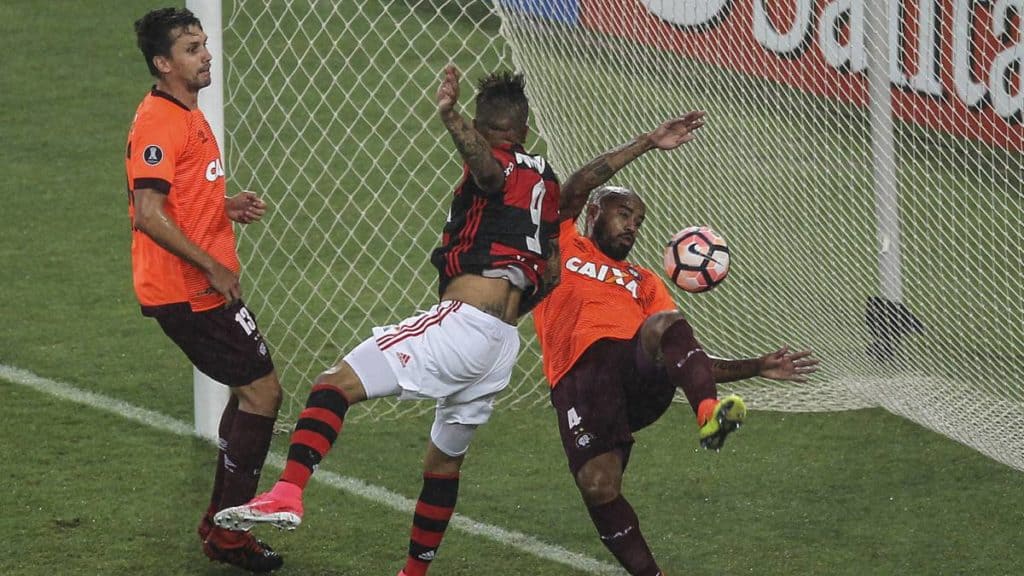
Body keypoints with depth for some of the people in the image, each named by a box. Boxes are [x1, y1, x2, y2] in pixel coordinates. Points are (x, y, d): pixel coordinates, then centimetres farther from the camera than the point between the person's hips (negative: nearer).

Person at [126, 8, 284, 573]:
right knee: (263, 390, -7)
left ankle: (221, 522, 25)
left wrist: (229, 206, 9)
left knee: (251, 390, 17)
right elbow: (149, 214, -25)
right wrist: (214, 268, -20)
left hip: (204, 288, 10)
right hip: (187, 292, -10)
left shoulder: (188, 115, 15)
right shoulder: (157, 123, -18)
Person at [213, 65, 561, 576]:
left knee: (335, 385, -17)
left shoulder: (496, 166, -1)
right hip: (503, 345, 9)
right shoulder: (546, 181, 22)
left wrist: (450, 116, -47)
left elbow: (487, 167, -29)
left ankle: (288, 492, -36)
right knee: (444, 459, 25)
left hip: (462, 320, -9)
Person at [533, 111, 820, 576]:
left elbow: (683, 354, 30)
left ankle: (709, 412, -56)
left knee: (665, 325, -31)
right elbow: (575, 191, 7)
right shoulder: (563, 249, 25)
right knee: (599, 488, -21)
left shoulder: (644, 282, 36)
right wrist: (648, 144, 4)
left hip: (645, 373, 2)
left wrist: (757, 368, 19)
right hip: (581, 377, -2)